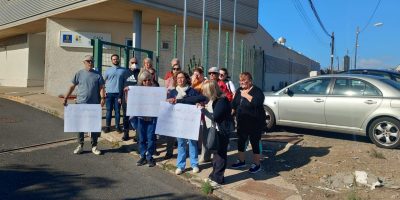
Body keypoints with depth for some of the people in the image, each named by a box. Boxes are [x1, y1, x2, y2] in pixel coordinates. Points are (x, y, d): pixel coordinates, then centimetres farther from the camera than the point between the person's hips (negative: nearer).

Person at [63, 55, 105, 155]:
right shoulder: (79, 74, 3)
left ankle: (94, 146, 18)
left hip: (94, 105, 0)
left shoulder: (97, 75, 4)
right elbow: (72, 87, 5)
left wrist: (102, 98, -16)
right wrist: (65, 98, -1)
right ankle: (80, 145, 19)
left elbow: (101, 87, 0)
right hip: (81, 104, 0)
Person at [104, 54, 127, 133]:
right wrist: (104, 91, -2)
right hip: (109, 93, 1)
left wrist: (122, 95, -1)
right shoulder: (108, 70, 7)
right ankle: (107, 126, 11)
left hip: (118, 94, 0)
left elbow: (125, 83, 4)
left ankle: (117, 126, 13)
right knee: (109, 110, 5)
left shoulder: (123, 70, 5)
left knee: (117, 110, 5)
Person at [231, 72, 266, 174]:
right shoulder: (239, 90, 7)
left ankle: (256, 164, 17)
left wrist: (246, 95, -26)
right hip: (242, 122, 7)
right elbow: (234, 104, 13)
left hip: (255, 123, -7)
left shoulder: (257, 91, -15)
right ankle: (241, 161, 32)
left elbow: (258, 102, -34)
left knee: (254, 143, 2)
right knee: (240, 141, 15)